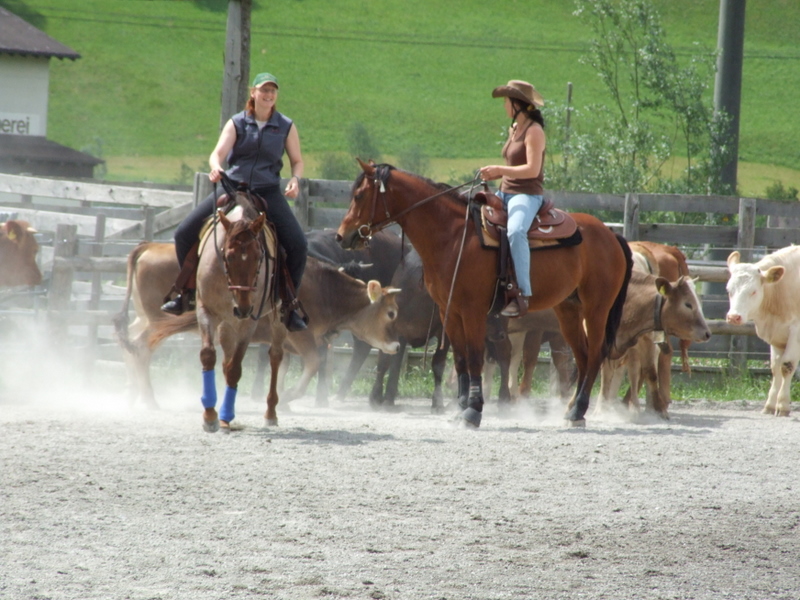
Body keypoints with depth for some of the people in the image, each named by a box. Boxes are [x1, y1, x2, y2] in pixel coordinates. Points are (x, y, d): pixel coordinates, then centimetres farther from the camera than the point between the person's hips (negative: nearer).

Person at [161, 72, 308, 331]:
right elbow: (218, 152, -10)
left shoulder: (286, 126, 4)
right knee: (184, 233, -10)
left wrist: (295, 180, -12)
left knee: (298, 246, -19)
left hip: (267, 193, 0)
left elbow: (297, 161, 11)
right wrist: (215, 167, -34)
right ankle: (188, 293, 10)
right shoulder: (236, 123, 3)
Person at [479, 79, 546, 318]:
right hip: (506, 192, 11)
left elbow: (532, 169, -20)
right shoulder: (514, 129, 16)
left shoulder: (534, 131, -12)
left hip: (527, 195, -11)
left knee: (515, 232, -37)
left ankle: (523, 293, -39)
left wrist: (500, 170, -21)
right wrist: (495, 174, 6)